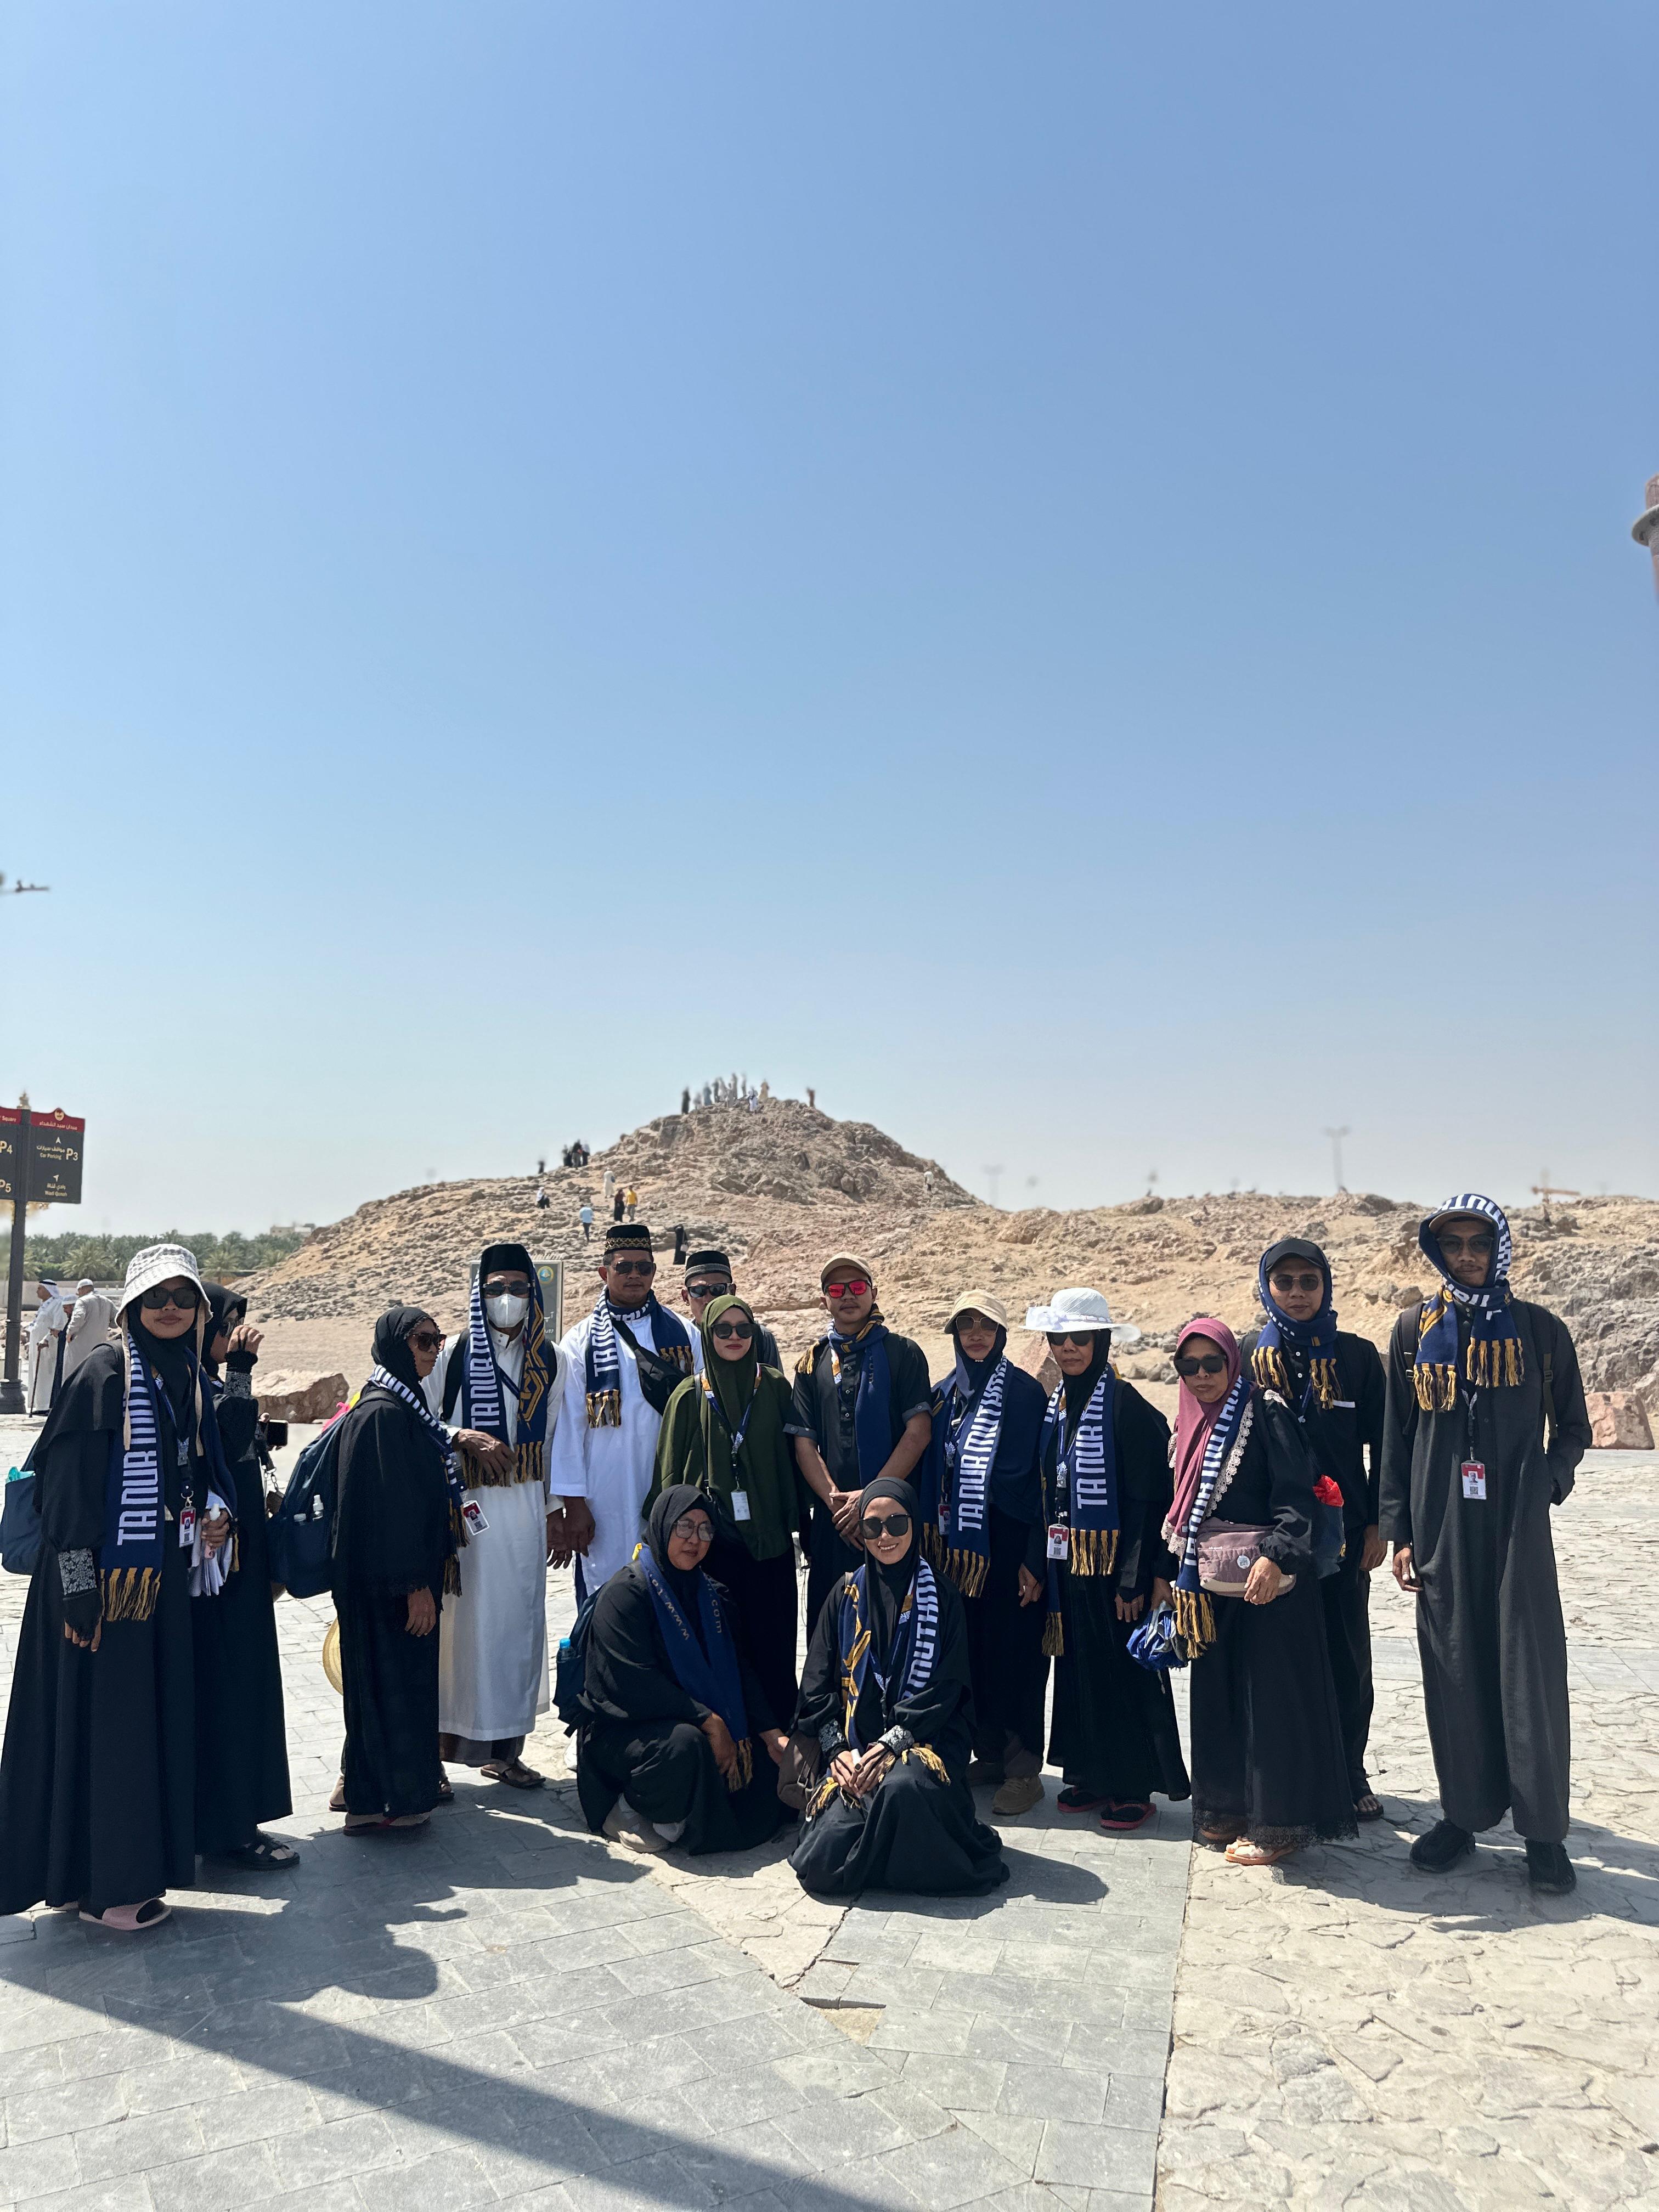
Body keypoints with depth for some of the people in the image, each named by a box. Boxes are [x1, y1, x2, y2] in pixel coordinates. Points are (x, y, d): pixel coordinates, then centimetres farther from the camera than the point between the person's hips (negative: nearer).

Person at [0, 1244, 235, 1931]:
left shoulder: (189, 1380, 9)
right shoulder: (105, 1373, -13)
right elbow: (69, 1479, -16)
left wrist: (215, 1510, 0)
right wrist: (79, 1581, -20)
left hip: (162, 1578, 8)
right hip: (106, 1578, -7)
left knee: (152, 1716, 13)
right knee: (101, 1718, 2)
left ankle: (133, 1865, 27)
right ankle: (101, 1884, 15)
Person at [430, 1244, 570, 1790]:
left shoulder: (549, 1360, 7)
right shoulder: (453, 1354, -3)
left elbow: (555, 1440, 10)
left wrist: (554, 1510, 8)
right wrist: (464, 1438, -16)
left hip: (526, 1505, 3)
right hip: (467, 1506, -3)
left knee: (520, 1620, 6)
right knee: (466, 1616, -3)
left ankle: (504, 1747, 17)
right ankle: (449, 1733, 10)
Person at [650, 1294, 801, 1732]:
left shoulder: (774, 1387, 4)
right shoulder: (690, 1395, 2)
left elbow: (791, 1457, 7)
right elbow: (672, 1472, 5)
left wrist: (792, 1517, 3)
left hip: (768, 1539, 1)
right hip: (712, 1539, 0)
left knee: (772, 1646, 2)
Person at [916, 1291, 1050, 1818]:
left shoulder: (1026, 1393, -5)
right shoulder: (943, 1397, 10)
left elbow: (1041, 1479, -8)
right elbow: (928, 1473, 12)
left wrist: (1035, 1559, -12)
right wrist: (930, 1542, 7)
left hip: (1008, 1544, -5)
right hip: (957, 1544, 5)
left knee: (1015, 1653, 0)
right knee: (970, 1650, 9)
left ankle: (1023, 1769, 11)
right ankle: (989, 1754, 24)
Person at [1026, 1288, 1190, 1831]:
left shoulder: (1125, 1406, -13)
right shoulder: (1056, 1406, 9)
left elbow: (1146, 1497, -15)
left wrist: (1133, 1577, -18)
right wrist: (1040, 1563, 11)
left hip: (1111, 1561, -7)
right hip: (1066, 1562, 7)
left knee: (1124, 1670, 2)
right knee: (1078, 1667, 13)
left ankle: (1135, 1787, 13)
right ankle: (1093, 1773, 25)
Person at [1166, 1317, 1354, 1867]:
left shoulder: (1265, 1412, -10)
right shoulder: (1191, 1425, 12)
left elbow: (1295, 1493, -19)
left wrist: (1275, 1556, -31)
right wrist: (1176, 1578, 19)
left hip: (1266, 1580, -7)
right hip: (1210, 1583, 7)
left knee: (1272, 1696, -1)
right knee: (1218, 1695, 13)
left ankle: (1279, 1822, 10)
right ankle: (1228, 1807, 26)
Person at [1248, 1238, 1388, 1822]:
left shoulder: (1357, 1355, 1)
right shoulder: (1248, 1357, 2)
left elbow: (1383, 1444, 3)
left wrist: (1377, 1525, -1)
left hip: (1344, 1530, 0)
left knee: (1347, 1657, 8)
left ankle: (1350, 1772, 24)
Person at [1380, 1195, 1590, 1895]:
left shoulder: (1540, 1329, 3)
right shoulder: (1415, 1330, 5)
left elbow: (1572, 1425, 12)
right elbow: (1397, 1436, 7)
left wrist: (1550, 1482, -5)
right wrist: (1399, 1531, 4)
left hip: (1517, 1524, -1)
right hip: (1441, 1526, 1)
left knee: (1530, 1671, 0)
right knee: (1452, 1669, 6)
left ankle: (1543, 1831, 11)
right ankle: (1463, 1814, 19)